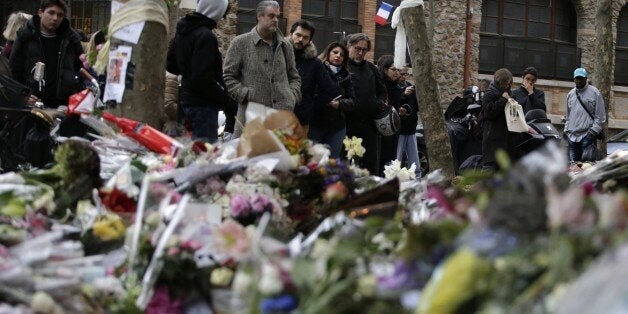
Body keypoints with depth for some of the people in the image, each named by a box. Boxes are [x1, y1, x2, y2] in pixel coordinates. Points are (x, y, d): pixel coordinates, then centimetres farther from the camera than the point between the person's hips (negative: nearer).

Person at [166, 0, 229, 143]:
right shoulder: (206, 36, -18)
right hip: (203, 104, -10)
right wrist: (222, 96, -12)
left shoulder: (182, 31, 12)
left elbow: (170, 65, 21)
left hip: (186, 98, 10)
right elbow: (202, 77, -23)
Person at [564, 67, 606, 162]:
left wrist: (594, 130, -11)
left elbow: (600, 116, -2)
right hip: (572, 136, 6)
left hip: (587, 135, -6)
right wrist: (566, 129, 16)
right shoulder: (571, 94, 18)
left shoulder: (594, 93, 0)